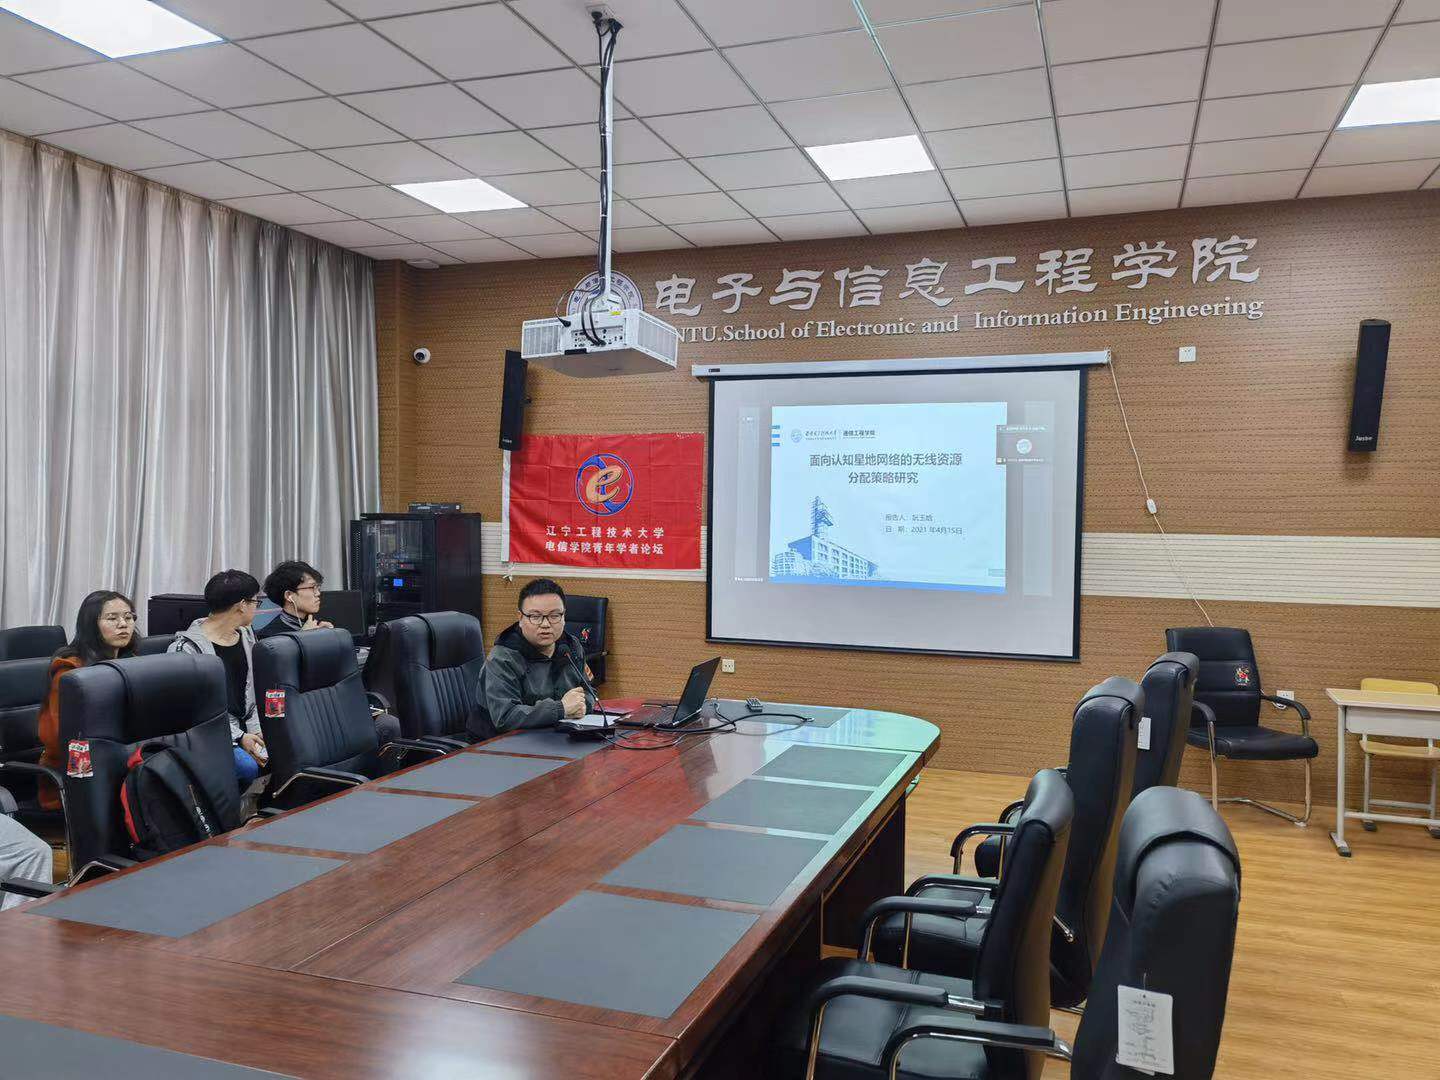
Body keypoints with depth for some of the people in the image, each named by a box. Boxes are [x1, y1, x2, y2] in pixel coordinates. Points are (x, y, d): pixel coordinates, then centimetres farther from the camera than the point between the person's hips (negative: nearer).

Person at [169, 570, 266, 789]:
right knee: (248, 765, -32)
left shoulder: (246, 635, 14)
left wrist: (256, 729, 0)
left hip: (245, 728, 7)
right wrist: (238, 738, -19)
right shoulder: (187, 648, -10)